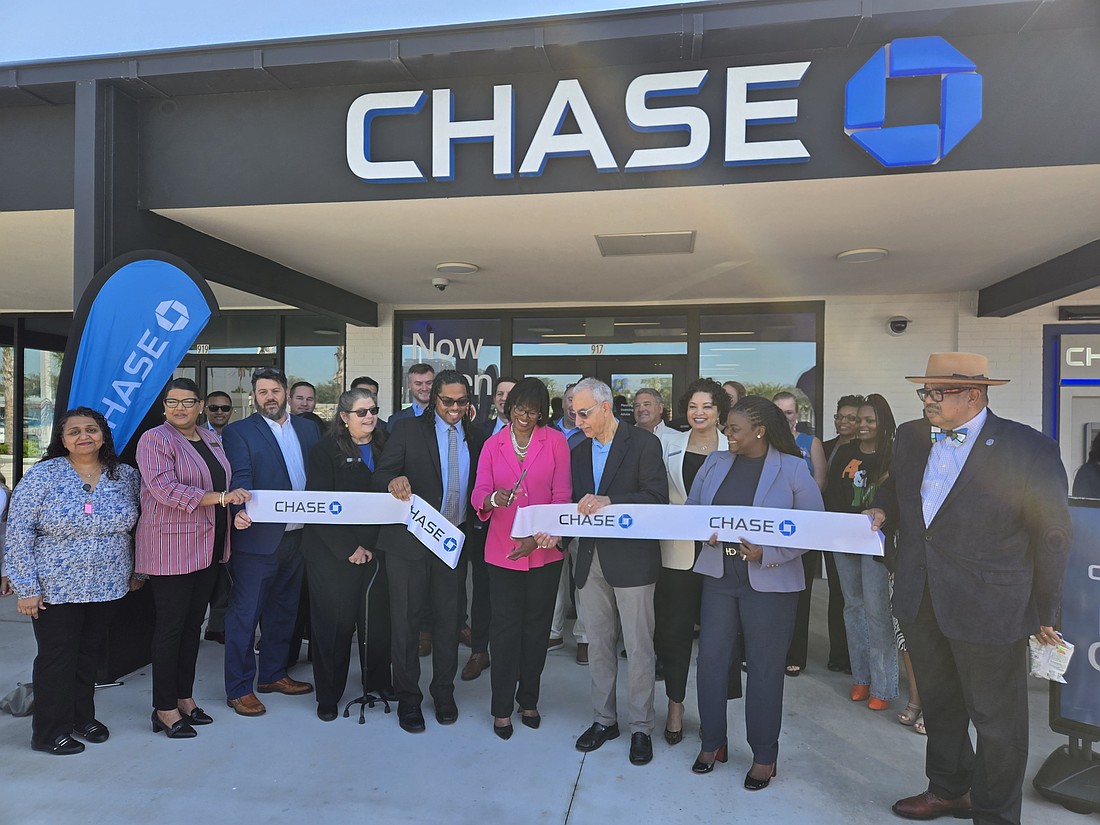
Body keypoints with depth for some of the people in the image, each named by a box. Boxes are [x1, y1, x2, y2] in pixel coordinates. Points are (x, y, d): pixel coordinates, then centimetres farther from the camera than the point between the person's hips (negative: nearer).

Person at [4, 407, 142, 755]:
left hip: (108, 586, 3)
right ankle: (50, 732, 24)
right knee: (57, 657, 7)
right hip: (56, 589, -3)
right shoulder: (42, 475, -9)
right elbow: (19, 533, -9)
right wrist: (26, 588, -11)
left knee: (90, 654, 15)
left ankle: (82, 717, 33)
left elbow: (139, 527, 9)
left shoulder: (127, 476, 0)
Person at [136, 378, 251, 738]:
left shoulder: (212, 439, 13)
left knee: (194, 624, 14)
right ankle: (165, 709, 14)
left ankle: (185, 698, 26)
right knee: (170, 626, 2)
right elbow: (163, 487, -21)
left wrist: (235, 509, 12)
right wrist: (218, 497, -28)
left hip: (208, 546, 7)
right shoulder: (155, 439, -8)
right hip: (170, 546, -7)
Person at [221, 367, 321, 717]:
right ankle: (239, 688, 18)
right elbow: (240, 477, -15)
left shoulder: (308, 428, 11)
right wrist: (241, 510, -32)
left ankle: (273, 674, 34)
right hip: (257, 537, -5)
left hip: (298, 535, 5)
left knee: (283, 609, 17)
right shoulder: (238, 432, -2)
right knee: (244, 613, 3)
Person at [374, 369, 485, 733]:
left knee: (447, 618, 14)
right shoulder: (408, 429, -3)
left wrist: (472, 525, -4)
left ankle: (444, 692, 33)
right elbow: (380, 476, -10)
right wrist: (394, 481, -33)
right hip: (409, 539, -3)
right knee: (406, 618, 8)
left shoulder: (474, 437, 8)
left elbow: (476, 486, 10)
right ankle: (408, 697, 26)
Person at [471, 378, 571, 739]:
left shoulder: (555, 441, -3)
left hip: (544, 551, 0)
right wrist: (492, 499, -27)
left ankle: (528, 700, 30)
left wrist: (539, 538, -12)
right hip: (502, 550, 1)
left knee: (536, 625, 12)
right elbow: (479, 494, -3)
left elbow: (562, 496, -5)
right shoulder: (492, 445, 3)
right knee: (505, 626, 5)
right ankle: (502, 707, 21)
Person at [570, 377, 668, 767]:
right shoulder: (579, 451, 12)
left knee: (639, 648, 4)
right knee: (598, 644, 15)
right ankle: (604, 719, 31)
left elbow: (657, 497, -13)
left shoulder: (644, 443, -6)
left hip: (632, 559, -5)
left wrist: (610, 501, -23)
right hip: (591, 559, 6)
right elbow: (576, 502, 14)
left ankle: (641, 727, 22)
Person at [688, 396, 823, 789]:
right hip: (719, 576, 4)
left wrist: (767, 554, -19)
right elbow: (691, 509, 10)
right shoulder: (714, 463, 4)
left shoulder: (793, 469, -7)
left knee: (764, 667, 9)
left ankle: (764, 755, 29)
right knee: (711, 658, 9)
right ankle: (712, 742, 30)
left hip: (769, 582, -3)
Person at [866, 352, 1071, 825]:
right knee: (938, 703, 23)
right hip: (919, 603, 5)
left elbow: (1051, 538, -7)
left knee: (996, 719, 13)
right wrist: (882, 511, -4)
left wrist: (1045, 613, -2)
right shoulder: (910, 436, 1)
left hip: (988, 608, -5)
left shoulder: (1029, 449, -14)